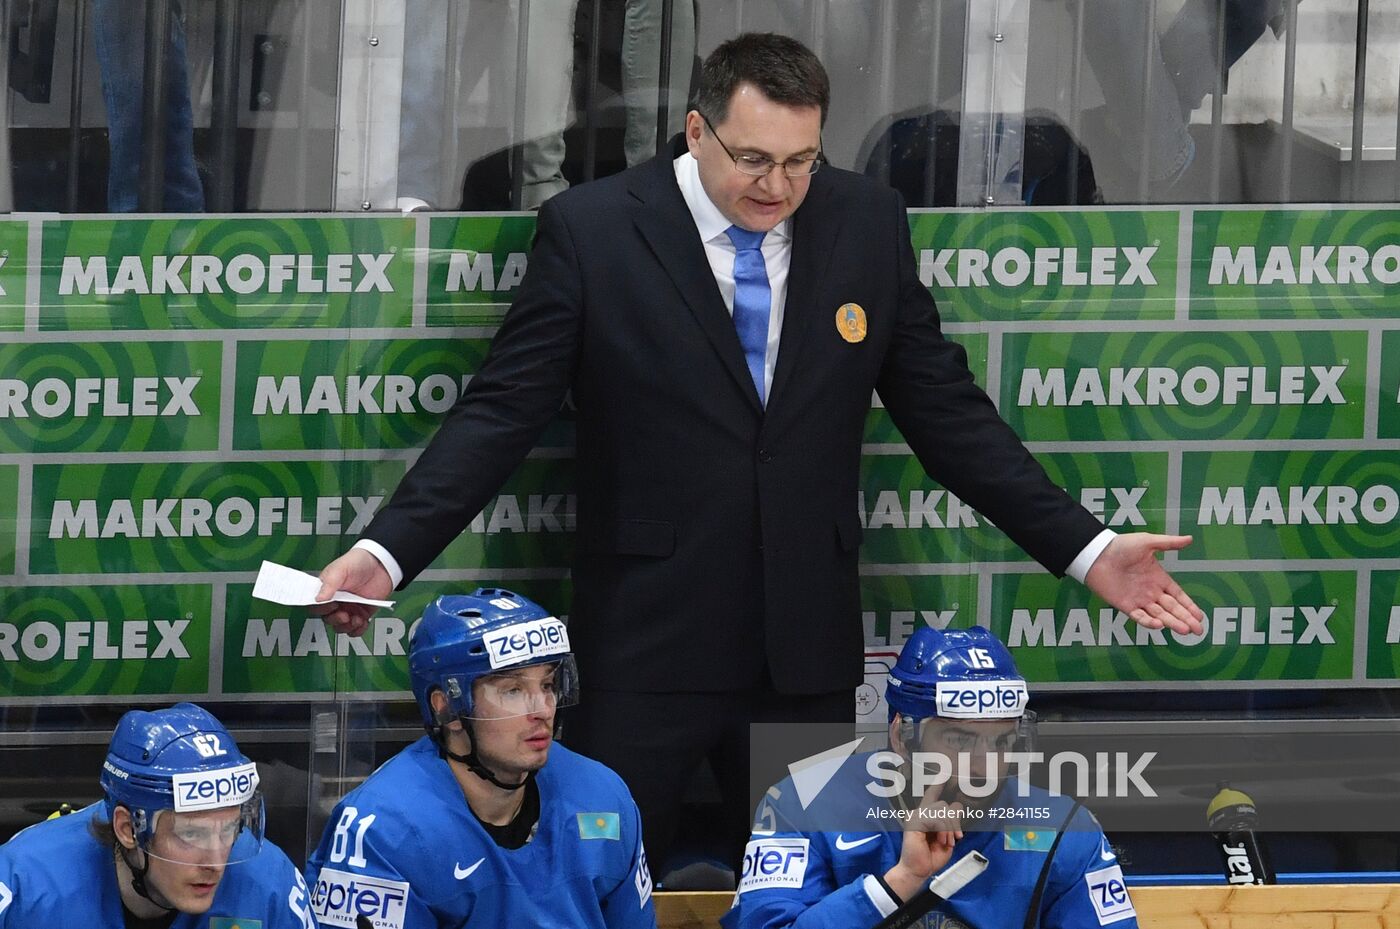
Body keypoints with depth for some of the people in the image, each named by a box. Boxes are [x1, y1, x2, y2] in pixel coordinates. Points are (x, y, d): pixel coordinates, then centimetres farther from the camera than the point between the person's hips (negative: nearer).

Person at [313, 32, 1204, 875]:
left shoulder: (868, 223, 2)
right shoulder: (592, 228, -7)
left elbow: (945, 409, 7)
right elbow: (503, 411, -6)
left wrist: (1087, 550, 1)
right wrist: (388, 552, -18)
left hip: (806, 651, 3)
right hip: (646, 646, -3)